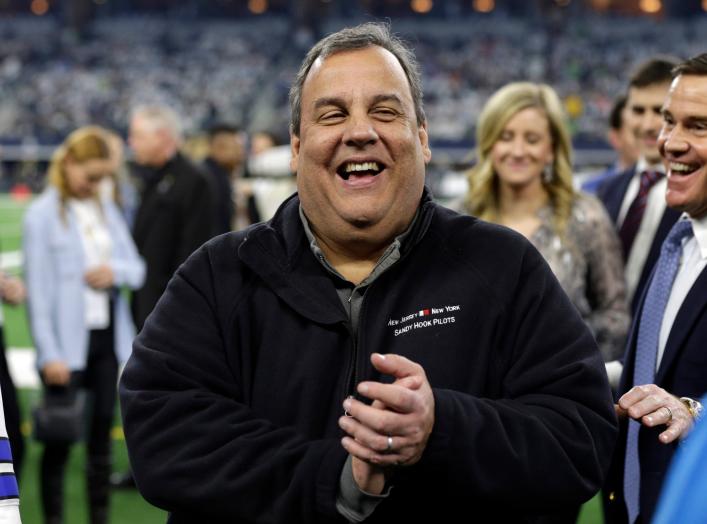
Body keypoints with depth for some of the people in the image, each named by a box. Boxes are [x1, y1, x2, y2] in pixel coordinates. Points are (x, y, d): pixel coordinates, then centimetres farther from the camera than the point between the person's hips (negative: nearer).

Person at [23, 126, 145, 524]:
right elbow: (38, 289, -9)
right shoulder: (42, 216, -5)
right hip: (69, 345, -5)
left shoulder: (108, 210, 11)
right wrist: (49, 353, -14)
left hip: (109, 339, 5)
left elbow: (138, 269, 14)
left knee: (102, 435, 10)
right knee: (60, 439, 1)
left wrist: (116, 271, -10)